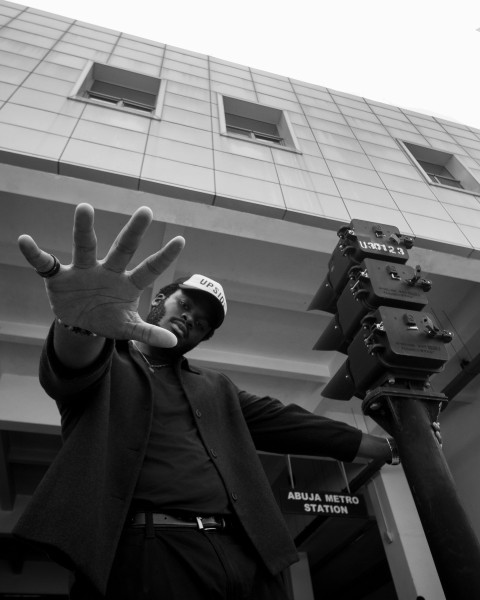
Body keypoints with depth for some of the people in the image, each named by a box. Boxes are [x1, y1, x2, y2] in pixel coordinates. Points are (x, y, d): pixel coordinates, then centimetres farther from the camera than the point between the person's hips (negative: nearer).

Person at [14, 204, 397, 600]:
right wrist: (80, 325, -40)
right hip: (147, 551, -4)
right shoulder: (106, 365, 9)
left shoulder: (217, 389, 23)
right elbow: (70, 371, -14)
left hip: (242, 553, 5)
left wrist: (386, 448, 22)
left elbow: (287, 422, 22)